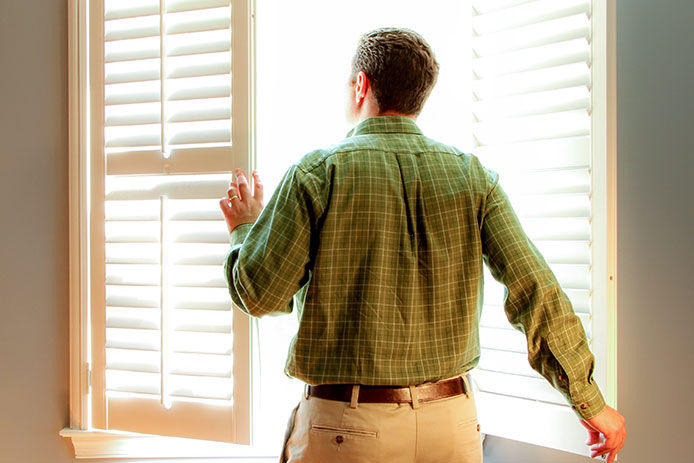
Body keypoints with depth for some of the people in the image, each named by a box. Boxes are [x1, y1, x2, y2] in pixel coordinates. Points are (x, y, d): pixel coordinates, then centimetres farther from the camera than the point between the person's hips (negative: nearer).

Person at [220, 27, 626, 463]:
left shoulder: (319, 171, -7)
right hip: (452, 421, 3)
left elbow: (260, 294, -8)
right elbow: (535, 289, -4)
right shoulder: (472, 174, 1)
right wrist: (591, 402, 4)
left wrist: (244, 227, 13)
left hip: (347, 427, -3)